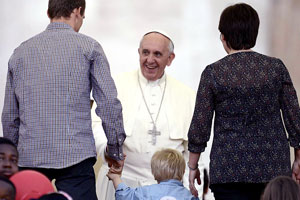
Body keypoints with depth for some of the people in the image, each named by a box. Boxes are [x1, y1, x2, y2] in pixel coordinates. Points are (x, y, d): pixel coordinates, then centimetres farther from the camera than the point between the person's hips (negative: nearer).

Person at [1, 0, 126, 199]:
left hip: (29, 157, 4)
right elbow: (109, 103, -3)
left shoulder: (20, 52, 13)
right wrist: (114, 150, 8)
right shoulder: (88, 47, 2)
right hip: (75, 156, -4)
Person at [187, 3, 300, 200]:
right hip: (274, 167, 2)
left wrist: (193, 166, 8)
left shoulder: (213, 73, -4)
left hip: (229, 169, -2)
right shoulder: (276, 67, 0)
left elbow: (200, 126, -3)